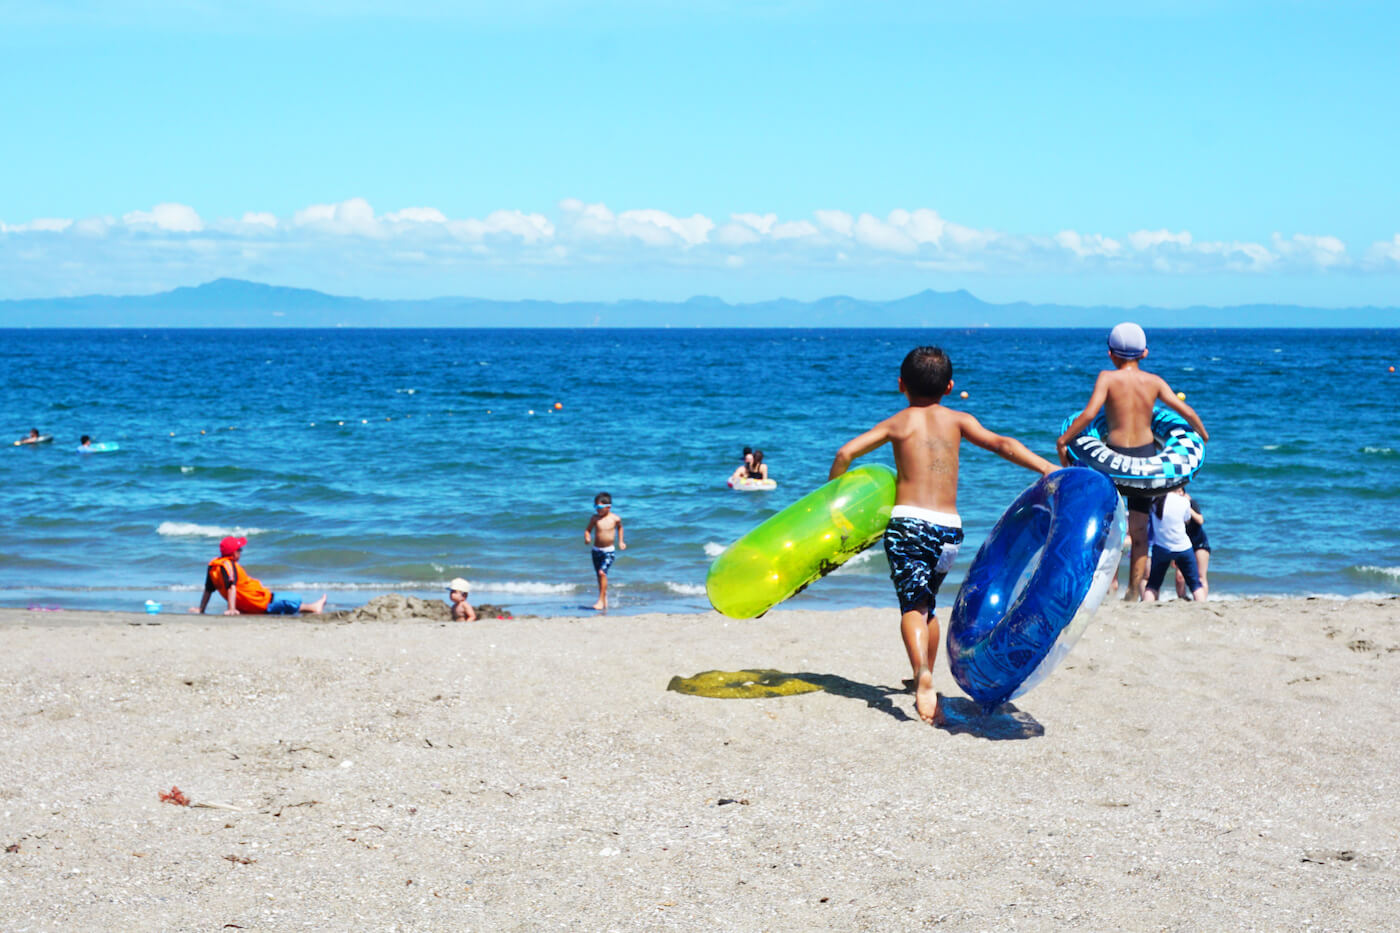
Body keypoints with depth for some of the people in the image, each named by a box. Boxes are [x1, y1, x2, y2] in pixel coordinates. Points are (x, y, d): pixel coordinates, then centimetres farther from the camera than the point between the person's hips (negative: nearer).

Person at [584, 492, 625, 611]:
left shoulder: (615, 518, -6)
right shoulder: (594, 518, -3)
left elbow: (619, 527, 15)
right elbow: (588, 530, 7)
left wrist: (620, 541, 14)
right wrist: (587, 537, -14)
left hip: (609, 551, -3)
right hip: (596, 550, 3)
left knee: (602, 572, -20)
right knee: (600, 576, 10)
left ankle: (601, 601, -16)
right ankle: (605, 599, 28)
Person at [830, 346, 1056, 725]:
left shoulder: (898, 423, 7)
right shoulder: (957, 420, 10)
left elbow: (846, 453, -3)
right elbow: (1001, 444, -3)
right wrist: (1046, 467, -6)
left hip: (908, 522, -3)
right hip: (949, 527, 3)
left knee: (912, 604, -9)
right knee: (928, 604, 22)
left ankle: (922, 673, -36)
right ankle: (926, 685, 31)